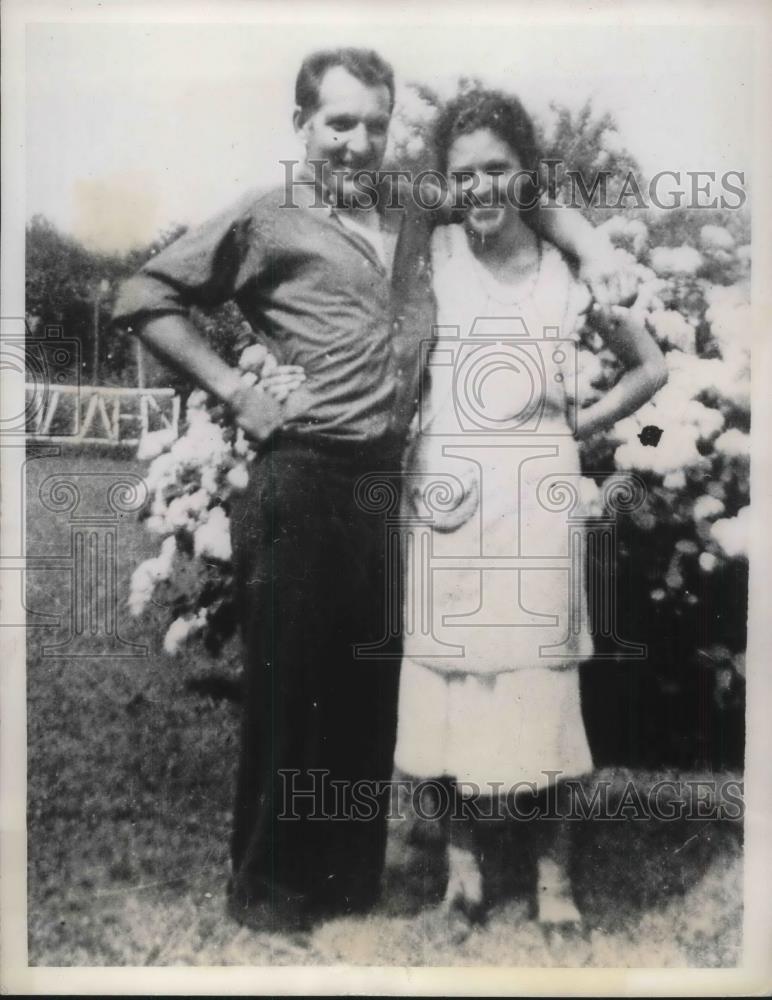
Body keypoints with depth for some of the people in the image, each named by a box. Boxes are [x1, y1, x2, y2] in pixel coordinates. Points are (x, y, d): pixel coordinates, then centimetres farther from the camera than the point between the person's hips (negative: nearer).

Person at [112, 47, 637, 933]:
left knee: (372, 690, 13)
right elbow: (144, 298, 1)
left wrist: (591, 249, 13)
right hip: (299, 483, -5)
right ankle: (268, 889, 25)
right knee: (289, 687, 5)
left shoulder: (414, 221, 15)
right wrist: (234, 390, -7)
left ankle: (354, 880, 33)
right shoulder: (267, 220, 1)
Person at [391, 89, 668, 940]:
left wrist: (584, 423, 4)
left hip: (536, 496, 0)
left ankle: (554, 875, 23)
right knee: (449, 680, 4)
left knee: (543, 683, 4)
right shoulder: (430, 257, 2)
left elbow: (650, 368, 14)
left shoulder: (569, 267, 5)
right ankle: (462, 867, 24)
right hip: (446, 495, 0)